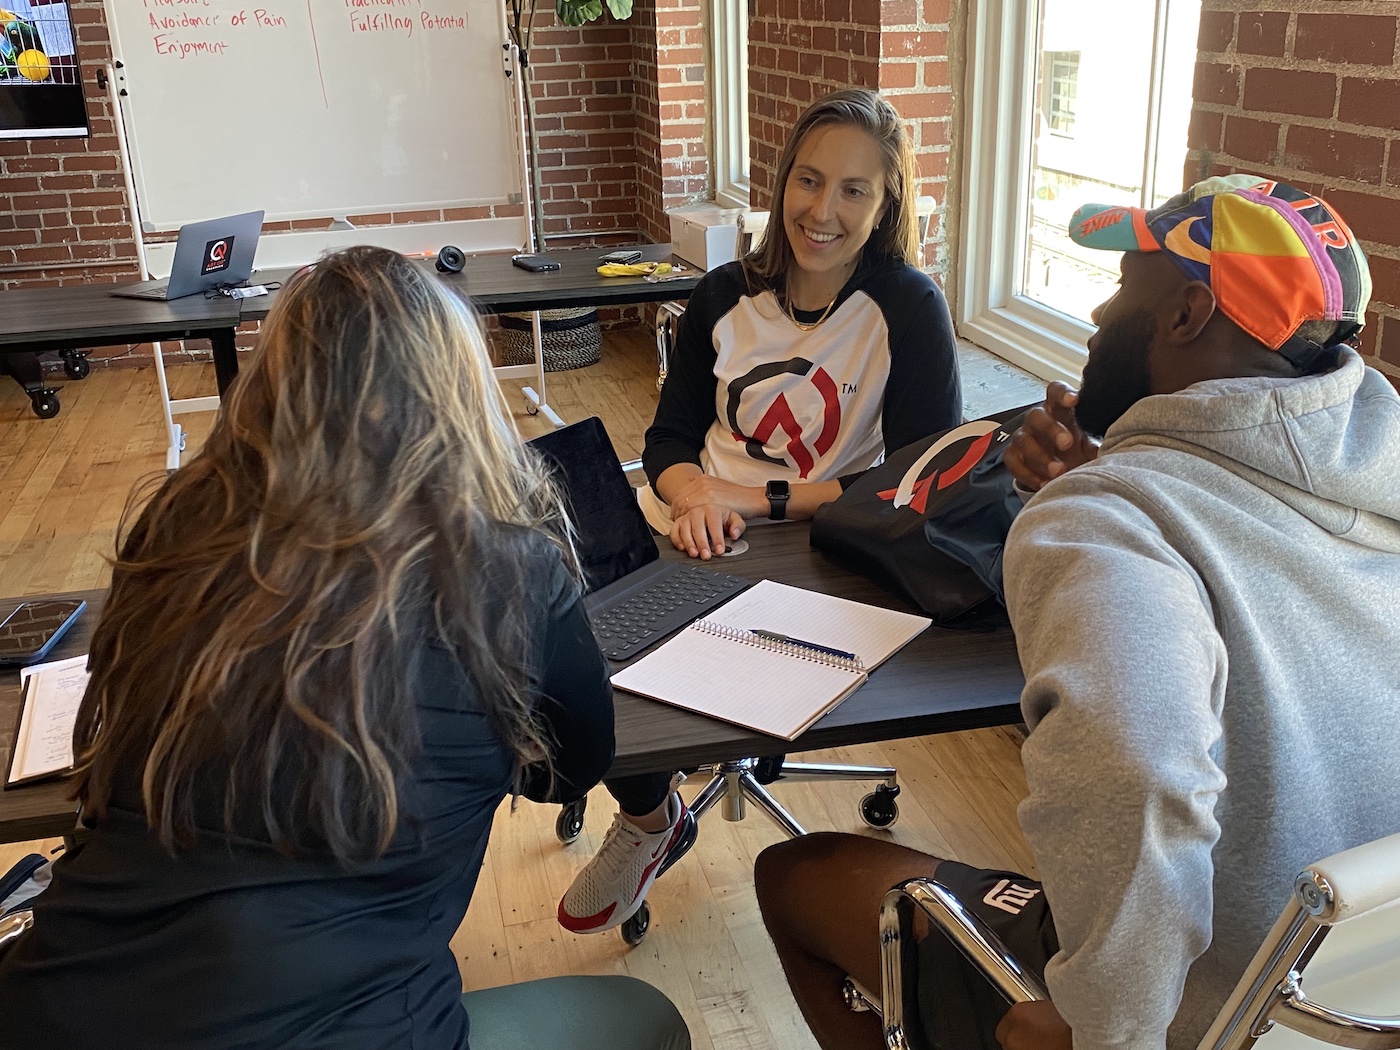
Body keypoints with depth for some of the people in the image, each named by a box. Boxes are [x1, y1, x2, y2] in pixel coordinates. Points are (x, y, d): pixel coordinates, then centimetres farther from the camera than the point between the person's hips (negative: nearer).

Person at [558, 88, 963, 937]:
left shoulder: (907, 308, -7)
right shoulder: (726, 297, 8)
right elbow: (670, 436, 9)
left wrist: (760, 500, -17)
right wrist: (692, 494, -16)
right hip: (695, 540, 5)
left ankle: (654, 821, 11)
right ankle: (649, 816, 7)